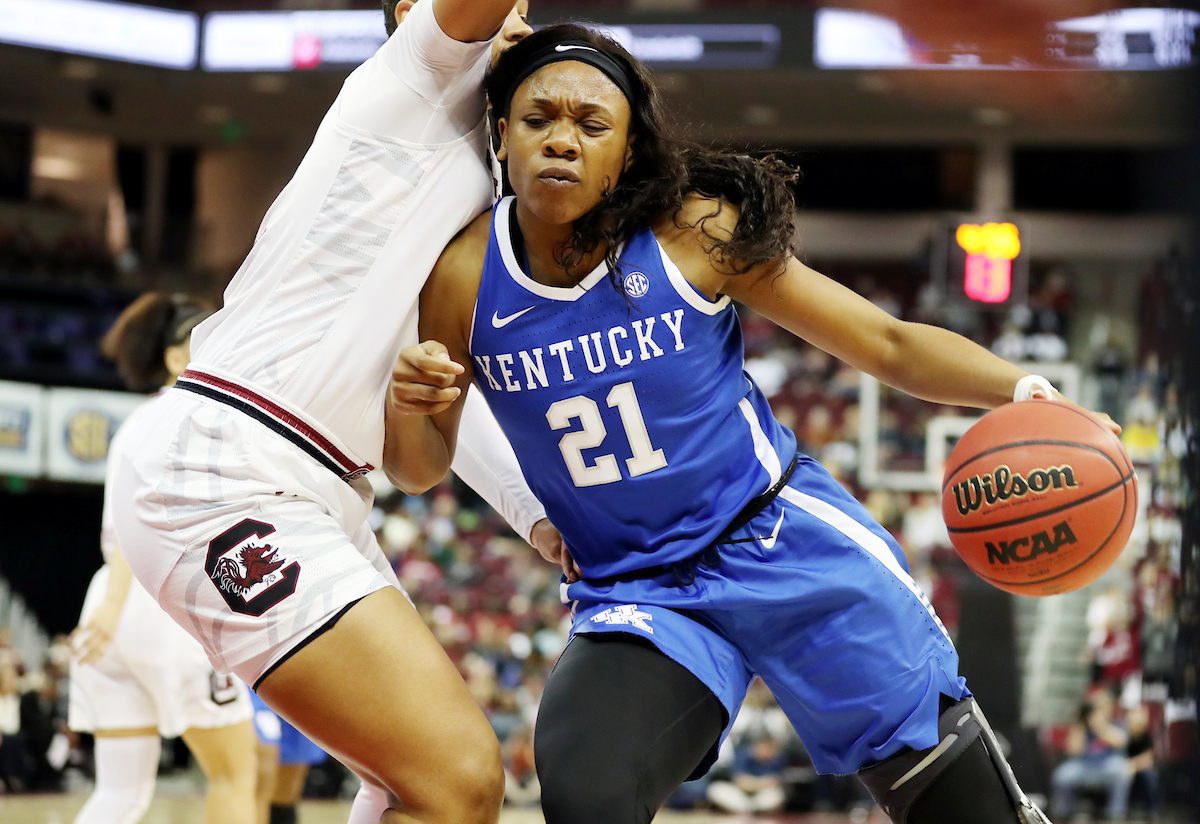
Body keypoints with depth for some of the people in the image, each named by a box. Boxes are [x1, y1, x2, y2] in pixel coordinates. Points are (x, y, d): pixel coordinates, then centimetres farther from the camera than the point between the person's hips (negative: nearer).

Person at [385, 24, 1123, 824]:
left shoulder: (695, 232, -12)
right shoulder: (465, 277, -8)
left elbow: (887, 343, -8)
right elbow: (422, 467, 5)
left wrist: (1023, 390, -24)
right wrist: (408, 406, -18)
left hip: (782, 540, -1)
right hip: (636, 595, 1)